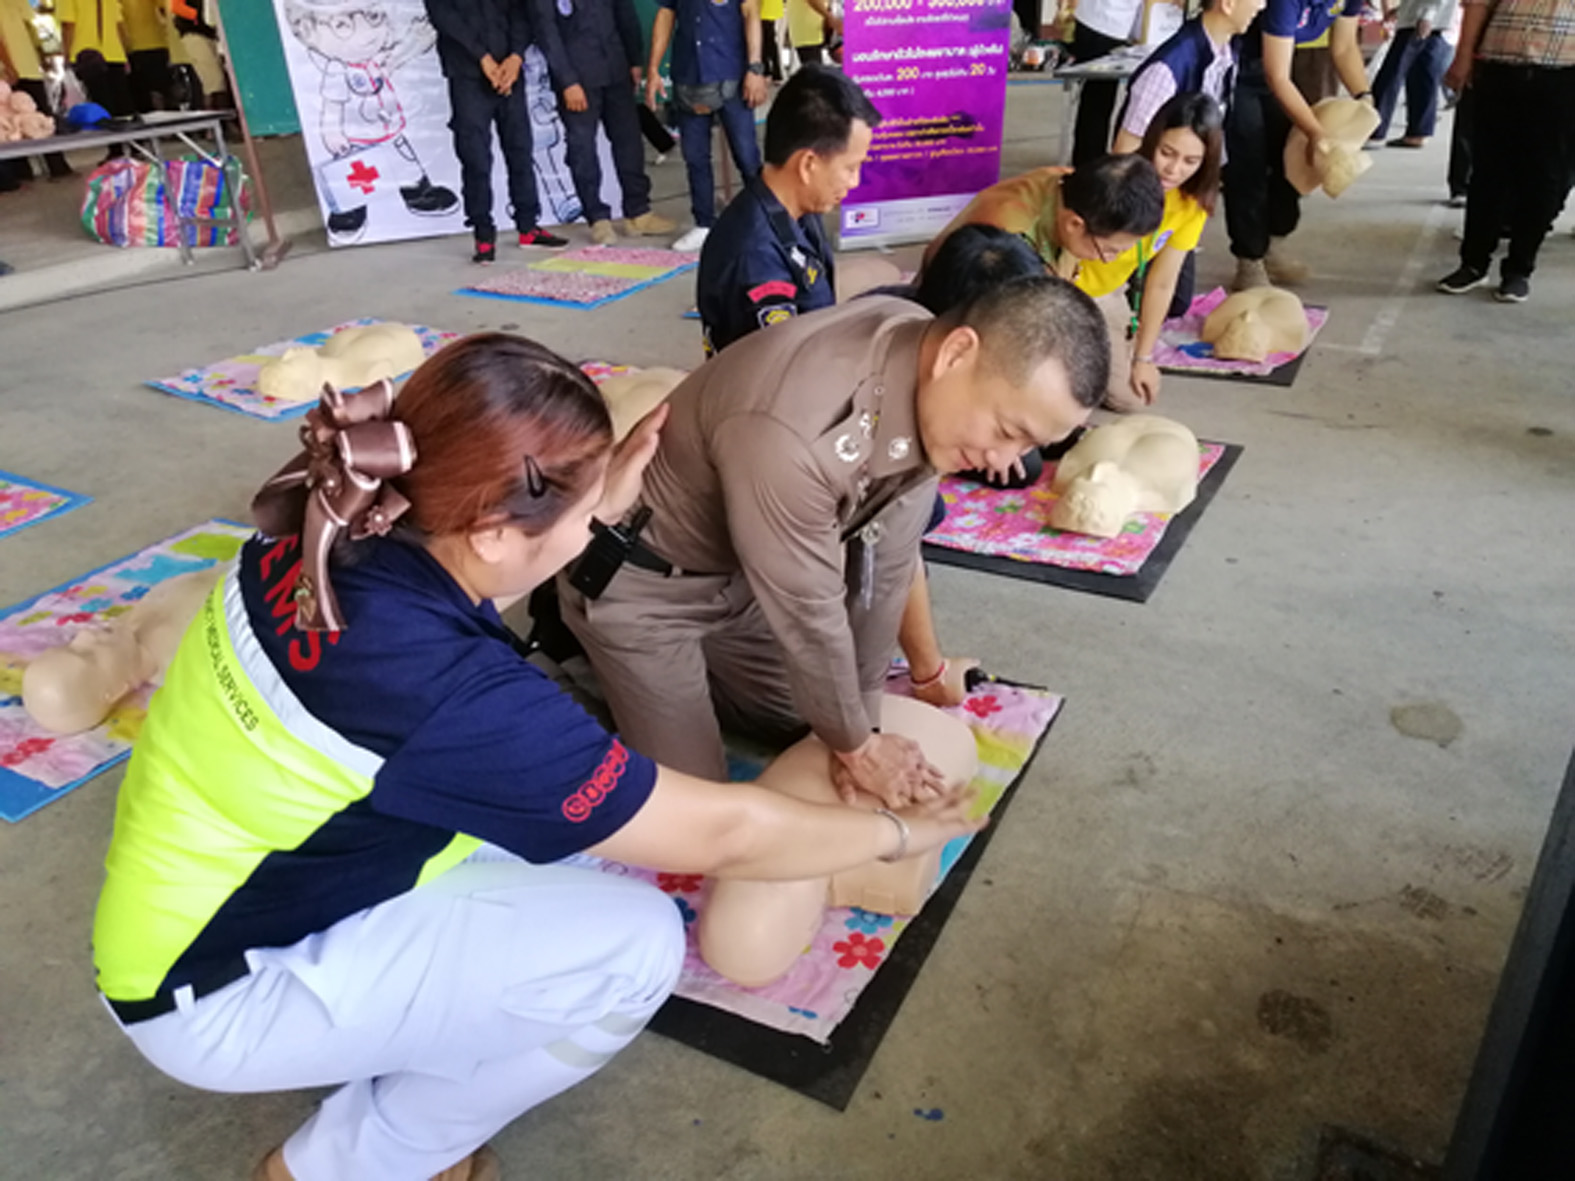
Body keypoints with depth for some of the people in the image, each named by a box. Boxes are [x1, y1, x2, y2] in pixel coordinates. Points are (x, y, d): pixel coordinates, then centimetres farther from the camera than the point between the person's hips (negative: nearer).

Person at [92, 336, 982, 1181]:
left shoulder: (331, 537, -13)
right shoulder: (450, 694, -35)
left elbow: (465, 570, 13)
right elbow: (721, 833, -25)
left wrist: (600, 502, 3)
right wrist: (900, 831, -9)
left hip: (227, 889, 8)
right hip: (224, 995, -8)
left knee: (569, 811, 2)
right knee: (636, 945, -17)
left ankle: (397, 1097, 12)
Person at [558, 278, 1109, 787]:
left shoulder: (928, 365, -16)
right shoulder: (794, 429, -42)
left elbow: (884, 566, -8)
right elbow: (808, 613, -27)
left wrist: (861, 718, -1)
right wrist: (857, 745, -10)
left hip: (737, 571, 7)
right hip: (638, 581, -7)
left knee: (800, 715, 19)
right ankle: (580, 641, 20)